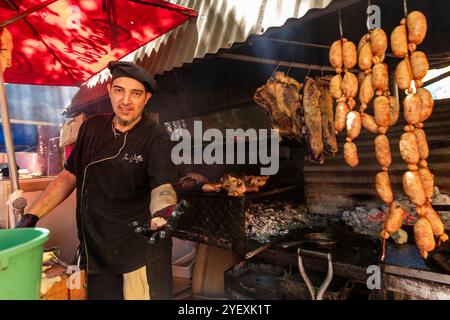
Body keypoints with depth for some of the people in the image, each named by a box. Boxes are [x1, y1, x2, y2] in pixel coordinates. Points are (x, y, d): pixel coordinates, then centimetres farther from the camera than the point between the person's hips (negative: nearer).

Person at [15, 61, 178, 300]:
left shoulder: (156, 138, -14)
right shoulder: (92, 128, 2)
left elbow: (162, 186, -26)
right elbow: (69, 176, 9)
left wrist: (162, 212, -48)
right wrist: (31, 216, 3)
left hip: (141, 251, -4)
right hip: (95, 248, 5)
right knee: (99, 294, 19)